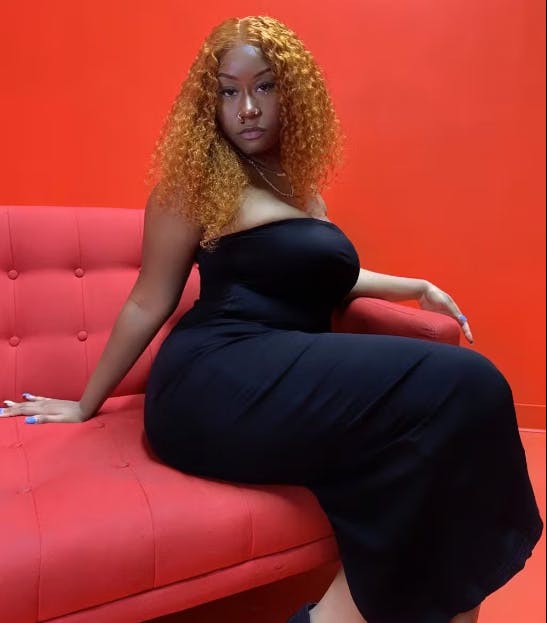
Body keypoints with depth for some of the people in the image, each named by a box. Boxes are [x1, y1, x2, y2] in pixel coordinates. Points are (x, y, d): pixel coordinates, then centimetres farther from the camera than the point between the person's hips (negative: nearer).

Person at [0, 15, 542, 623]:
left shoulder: (297, 182, 21)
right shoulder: (197, 180, 0)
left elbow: (321, 274, 31)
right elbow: (148, 303, 3)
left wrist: (416, 286, 24)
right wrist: (85, 404, 9)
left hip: (293, 375, 7)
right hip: (218, 384, -7)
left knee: (457, 390, -15)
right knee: (458, 388, -23)